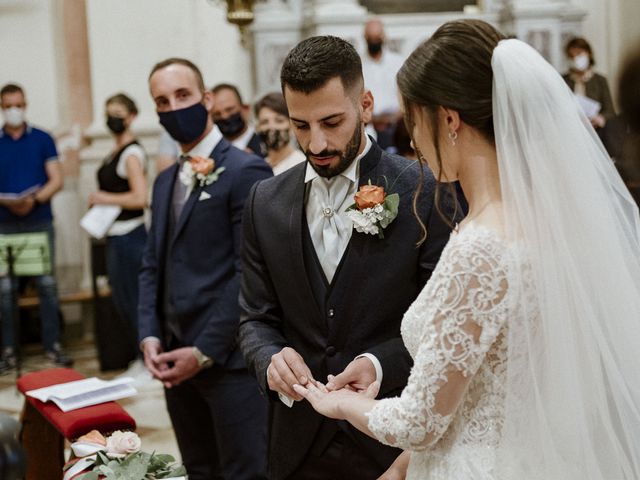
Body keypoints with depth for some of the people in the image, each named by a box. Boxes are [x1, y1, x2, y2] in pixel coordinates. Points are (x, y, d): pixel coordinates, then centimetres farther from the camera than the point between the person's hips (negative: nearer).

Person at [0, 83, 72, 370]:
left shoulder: (42, 139, 6)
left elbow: (56, 180, 2)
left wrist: (35, 200, -16)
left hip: (39, 221, 0)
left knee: (47, 285, -2)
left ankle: (53, 346, 6)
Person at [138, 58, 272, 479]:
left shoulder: (246, 171, -9)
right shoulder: (167, 181, 16)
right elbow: (153, 265, 17)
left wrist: (204, 352, -15)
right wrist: (150, 336, 2)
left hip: (229, 359, -7)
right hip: (176, 358, 8)